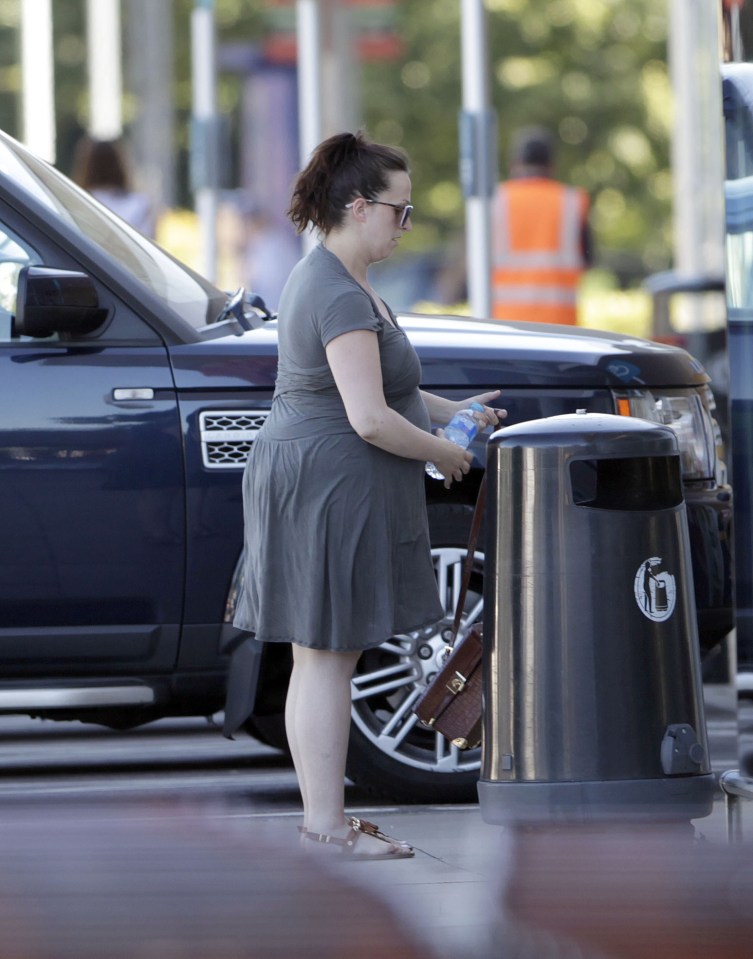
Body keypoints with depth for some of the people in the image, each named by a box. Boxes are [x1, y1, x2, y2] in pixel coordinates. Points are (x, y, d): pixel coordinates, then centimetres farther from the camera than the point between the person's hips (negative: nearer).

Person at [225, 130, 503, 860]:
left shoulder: (323, 279, 15)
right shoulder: (342, 297, -20)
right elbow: (370, 419, -25)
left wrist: (449, 412, 19)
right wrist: (442, 454, -10)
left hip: (309, 480, 11)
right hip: (331, 487, -11)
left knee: (324, 657, 13)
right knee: (326, 656, -6)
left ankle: (322, 815, 18)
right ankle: (325, 825, -2)